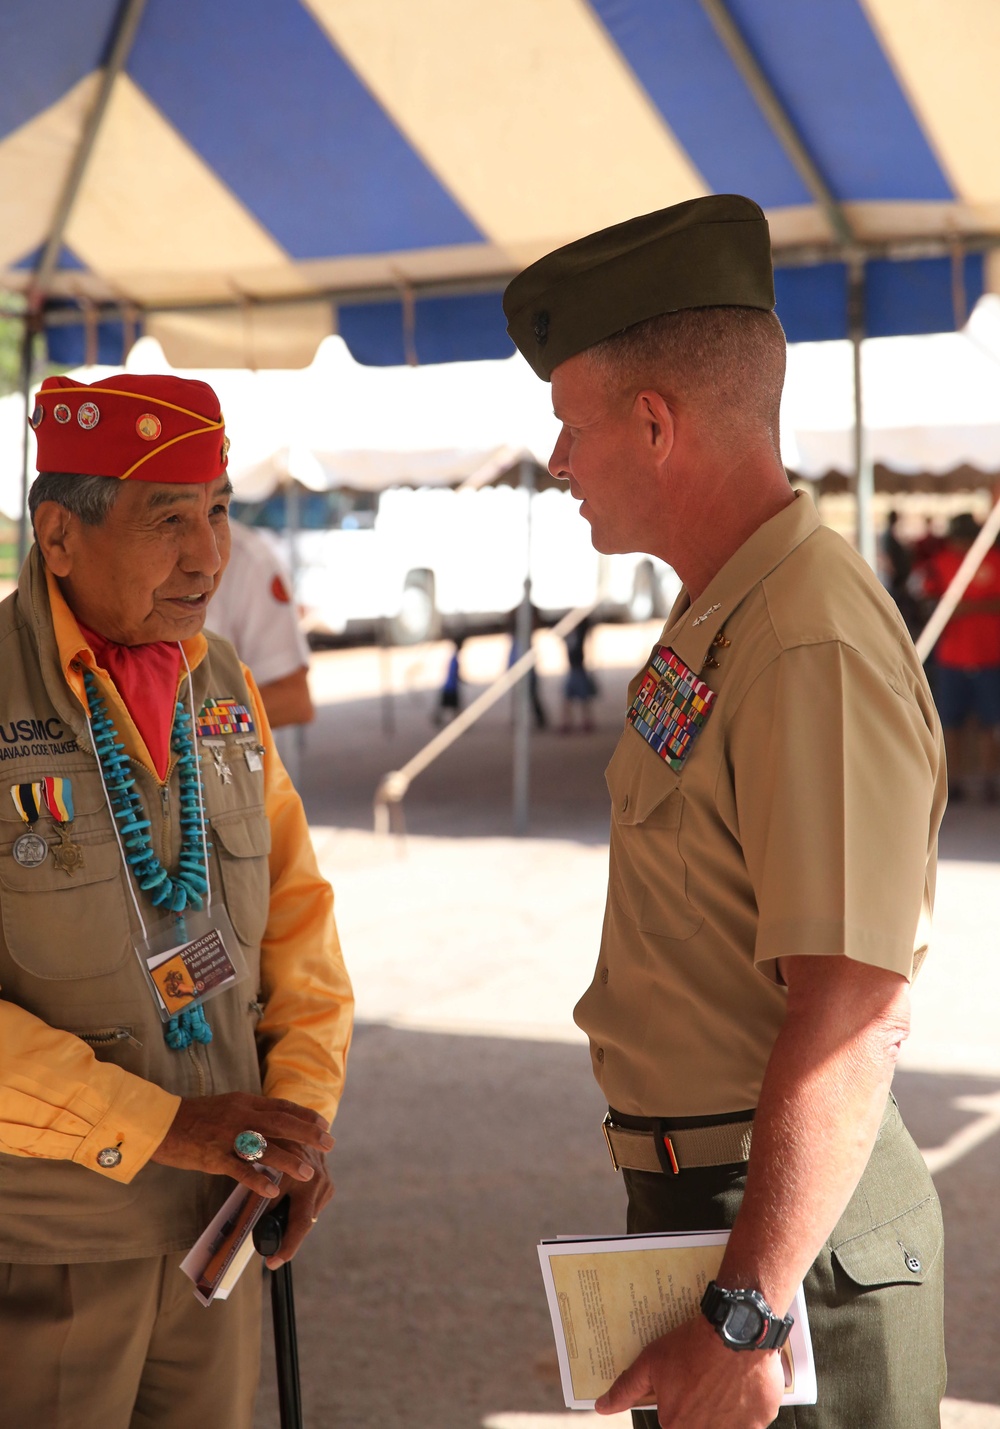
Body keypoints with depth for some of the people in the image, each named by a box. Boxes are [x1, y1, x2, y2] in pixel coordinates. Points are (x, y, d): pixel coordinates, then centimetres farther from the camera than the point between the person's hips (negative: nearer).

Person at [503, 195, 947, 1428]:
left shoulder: (814, 652, -23)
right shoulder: (711, 625, 10)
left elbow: (852, 1023, -28)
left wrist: (742, 1322, -26)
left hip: (789, 1226, -10)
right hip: (690, 1190, 10)